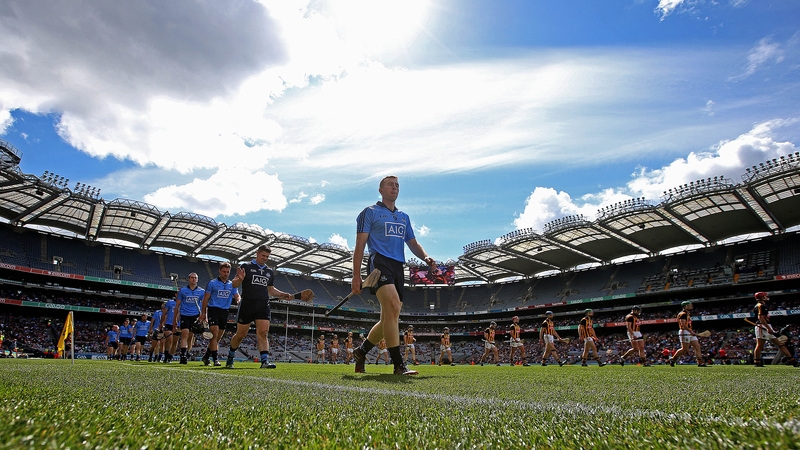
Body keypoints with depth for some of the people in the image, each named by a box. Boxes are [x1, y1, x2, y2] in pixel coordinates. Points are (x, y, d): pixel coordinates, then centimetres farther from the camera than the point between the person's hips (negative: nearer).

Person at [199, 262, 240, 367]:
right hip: (213, 310, -4)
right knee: (215, 334, -15)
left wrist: (239, 300, -17)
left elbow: (237, 297, 7)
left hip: (224, 312, 4)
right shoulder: (212, 283, 2)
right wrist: (203, 313, -2)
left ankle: (206, 356, 23)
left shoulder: (232, 285, 12)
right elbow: (206, 298, 3)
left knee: (218, 337, 8)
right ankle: (215, 359, -13)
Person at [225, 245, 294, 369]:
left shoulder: (269, 272, 16)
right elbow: (234, 284, -3)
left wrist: (283, 295, 6)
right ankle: (230, 357, 29)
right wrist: (240, 279, -26)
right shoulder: (246, 266, 1)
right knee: (240, 334, 6)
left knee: (263, 333, -9)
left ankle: (264, 360, -12)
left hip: (263, 306, 3)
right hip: (247, 304, -3)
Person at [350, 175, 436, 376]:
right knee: (393, 306, -26)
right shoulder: (370, 212, 7)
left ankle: (361, 352, 27)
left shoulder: (404, 217, 24)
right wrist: (356, 275, -7)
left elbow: (413, 243, 24)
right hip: (380, 263, -7)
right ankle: (398, 365, -24)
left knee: (389, 318, 6)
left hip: (398, 267, 7)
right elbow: (360, 245, 1)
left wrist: (426, 257, 1)